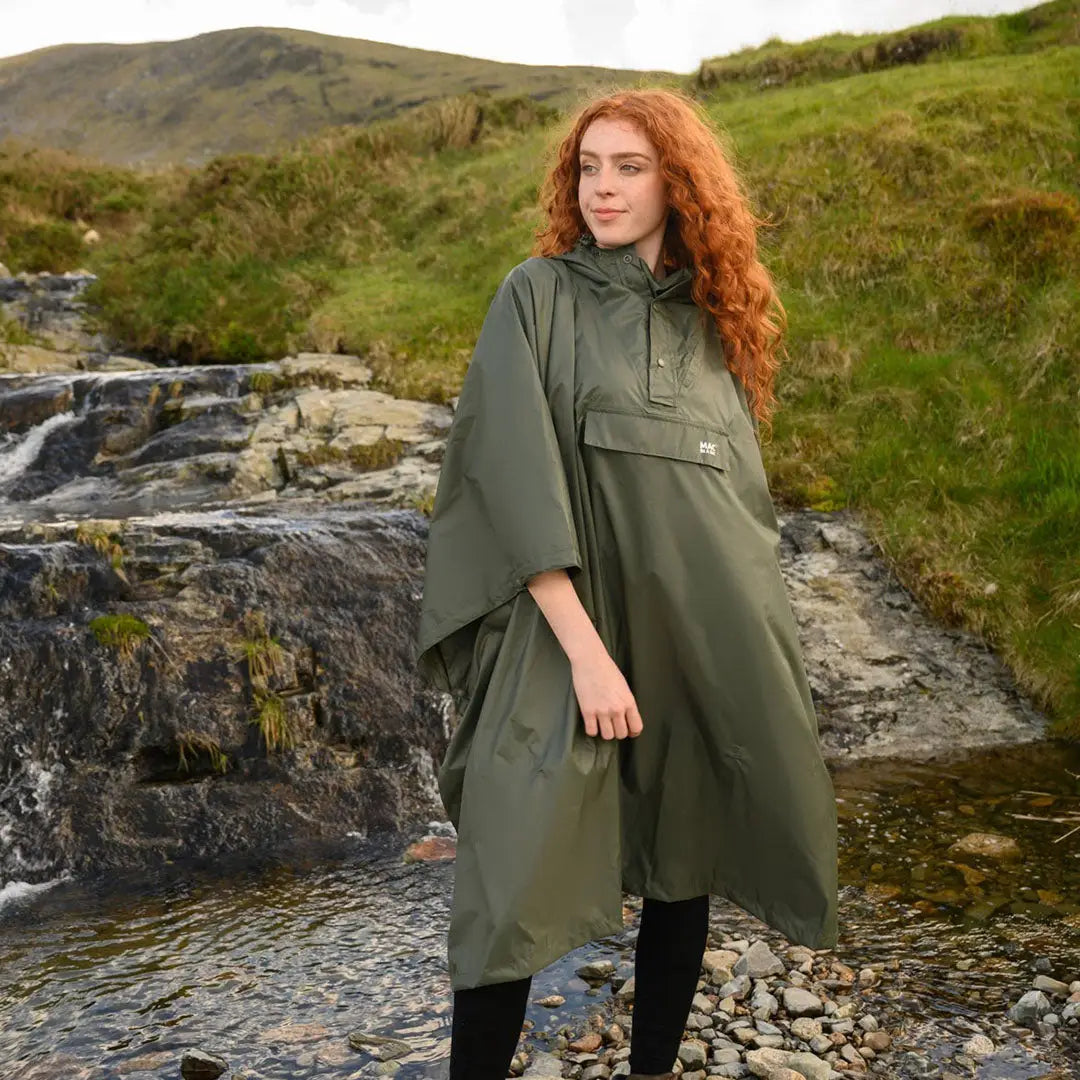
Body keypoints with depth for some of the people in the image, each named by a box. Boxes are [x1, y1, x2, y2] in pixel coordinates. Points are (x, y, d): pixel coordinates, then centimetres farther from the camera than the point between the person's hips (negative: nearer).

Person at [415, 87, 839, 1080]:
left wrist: (759, 640, 14)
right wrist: (584, 646, -18)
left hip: (710, 637, 5)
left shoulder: (715, 319, 12)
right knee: (520, 887, -9)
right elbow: (515, 478, -10)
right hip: (573, 627, -4)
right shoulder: (538, 296, 0)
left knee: (684, 865, 13)